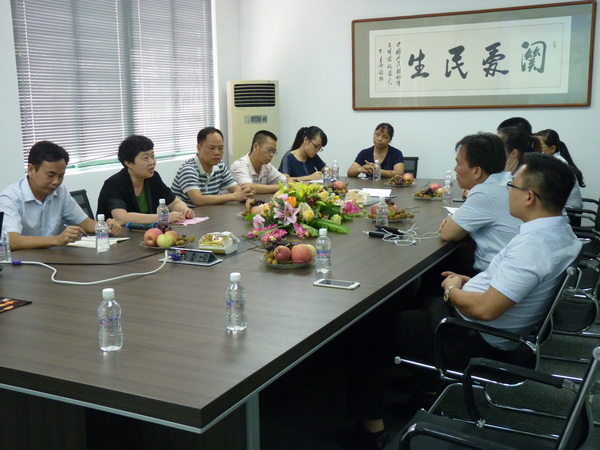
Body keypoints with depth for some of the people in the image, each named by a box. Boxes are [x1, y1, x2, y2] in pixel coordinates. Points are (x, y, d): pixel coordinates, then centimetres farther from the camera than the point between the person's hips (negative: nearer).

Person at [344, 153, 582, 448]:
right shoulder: (561, 232, 0)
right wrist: (473, 282, 9)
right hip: (496, 334, 10)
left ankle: (372, 425, 11)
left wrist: (452, 290, -14)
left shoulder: (532, 245, -31)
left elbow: (484, 309, -32)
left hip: (473, 342, -10)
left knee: (365, 327, 1)